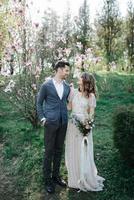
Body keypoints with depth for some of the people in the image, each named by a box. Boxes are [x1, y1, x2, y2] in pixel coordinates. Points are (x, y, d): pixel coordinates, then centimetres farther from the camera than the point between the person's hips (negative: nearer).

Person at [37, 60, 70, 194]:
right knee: (49, 151, 4)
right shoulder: (46, 85, -5)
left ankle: (56, 175, 30)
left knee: (59, 150, 14)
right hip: (50, 123, -5)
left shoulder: (67, 87, 7)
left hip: (63, 123, 5)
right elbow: (39, 103, 2)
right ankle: (47, 179, 18)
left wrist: (68, 117, 6)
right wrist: (42, 118, -6)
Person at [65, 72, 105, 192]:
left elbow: (91, 114, -4)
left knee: (83, 153, 3)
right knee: (72, 152, 10)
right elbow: (69, 107, 7)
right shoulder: (74, 92, 5)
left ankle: (86, 180, 20)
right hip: (72, 125, 4)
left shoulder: (91, 96, -5)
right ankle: (75, 178, 26)